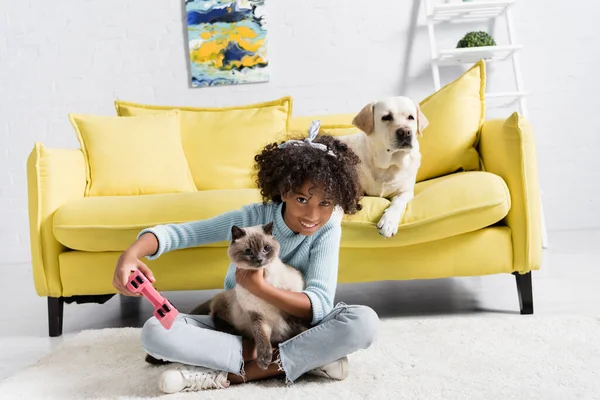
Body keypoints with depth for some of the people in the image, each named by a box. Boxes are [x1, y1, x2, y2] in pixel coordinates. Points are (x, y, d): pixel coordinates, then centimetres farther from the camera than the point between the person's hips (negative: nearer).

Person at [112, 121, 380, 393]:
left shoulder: (328, 229, -17)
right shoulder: (253, 217, -17)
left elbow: (320, 307, -25)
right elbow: (177, 232, -15)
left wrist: (258, 287, -35)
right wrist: (132, 254, -34)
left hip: (294, 326, 0)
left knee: (365, 321, -30)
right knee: (155, 331, -24)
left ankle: (232, 373, -27)